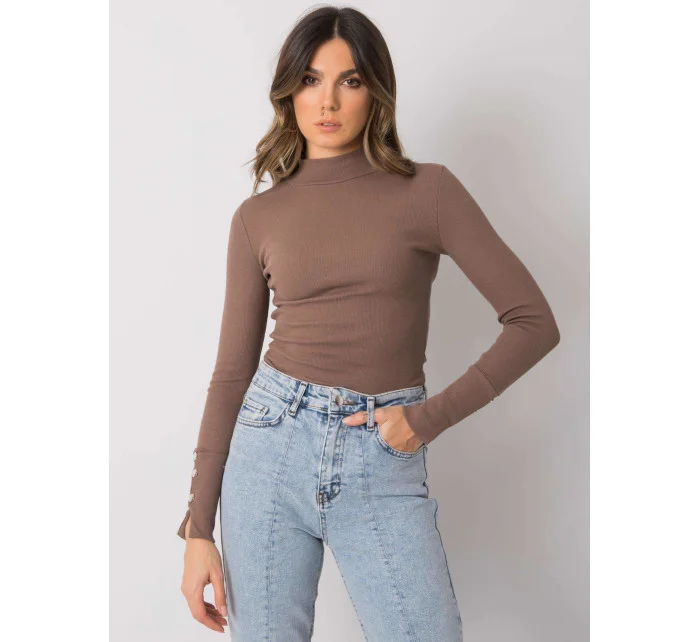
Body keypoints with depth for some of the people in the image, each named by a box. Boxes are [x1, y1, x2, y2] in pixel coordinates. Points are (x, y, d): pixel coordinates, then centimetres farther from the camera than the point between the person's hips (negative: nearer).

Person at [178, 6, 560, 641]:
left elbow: (534, 321, -1)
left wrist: (432, 416, -8)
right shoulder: (257, 217, 5)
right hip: (271, 445, 2)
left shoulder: (428, 190, -1)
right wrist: (198, 527, 3)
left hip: (384, 468, -1)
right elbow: (233, 370, 6)